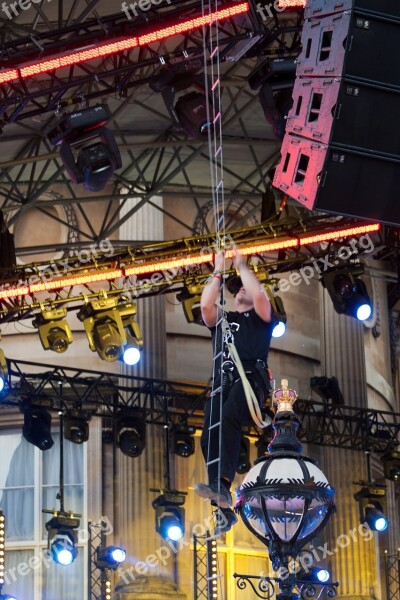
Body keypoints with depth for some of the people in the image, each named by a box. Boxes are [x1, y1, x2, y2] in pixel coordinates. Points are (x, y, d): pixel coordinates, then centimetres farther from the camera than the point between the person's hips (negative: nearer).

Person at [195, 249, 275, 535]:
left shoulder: (261, 317, 21)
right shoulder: (221, 320, 32)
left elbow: (259, 295, 1)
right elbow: (206, 305, 13)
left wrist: (242, 265, 12)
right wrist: (218, 271, 17)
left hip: (250, 377, -4)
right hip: (222, 380, 5)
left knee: (228, 420, -33)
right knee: (210, 436, -15)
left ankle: (222, 485, -47)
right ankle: (224, 509, -19)